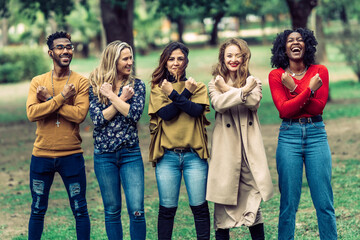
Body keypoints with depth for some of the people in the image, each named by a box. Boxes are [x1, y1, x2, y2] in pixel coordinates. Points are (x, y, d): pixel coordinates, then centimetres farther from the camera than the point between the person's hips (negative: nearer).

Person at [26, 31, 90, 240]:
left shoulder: (81, 82, -2)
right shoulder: (38, 82, 2)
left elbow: (80, 114, -17)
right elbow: (32, 113, -12)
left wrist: (48, 99, -14)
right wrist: (61, 97, -17)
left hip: (71, 155, -1)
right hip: (42, 155, 2)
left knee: (80, 210, 6)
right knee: (38, 211, 12)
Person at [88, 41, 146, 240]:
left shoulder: (137, 85, 3)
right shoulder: (95, 86, 2)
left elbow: (135, 114, -12)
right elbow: (98, 119, -9)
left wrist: (112, 96, -11)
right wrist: (121, 99, -10)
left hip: (131, 154, 0)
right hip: (104, 155, 0)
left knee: (137, 210, -7)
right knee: (112, 211, 8)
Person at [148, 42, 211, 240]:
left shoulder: (197, 86, 9)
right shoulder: (158, 88, 8)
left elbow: (197, 110, -10)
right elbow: (165, 113, -9)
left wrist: (174, 94, -12)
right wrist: (185, 93, -10)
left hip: (194, 154, 0)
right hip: (167, 156, 0)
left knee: (199, 206, 1)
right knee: (167, 208, 4)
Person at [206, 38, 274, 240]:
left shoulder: (253, 82, 14)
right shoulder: (215, 84, 10)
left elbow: (254, 101, -8)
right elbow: (218, 104, -11)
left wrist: (228, 90, -6)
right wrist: (243, 90, -13)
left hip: (249, 147, 1)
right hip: (226, 147, -1)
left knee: (253, 199, 1)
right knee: (223, 200, -1)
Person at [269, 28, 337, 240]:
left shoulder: (320, 71, 5)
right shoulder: (276, 75, 3)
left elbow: (318, 107, -7)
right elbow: (284, 109, -9)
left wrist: (294, 89, -12)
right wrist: (309, 89, -14)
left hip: (316, 135, 1)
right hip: (289, 136, 0)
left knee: (324, 201, 0)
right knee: (289, 202, 2)